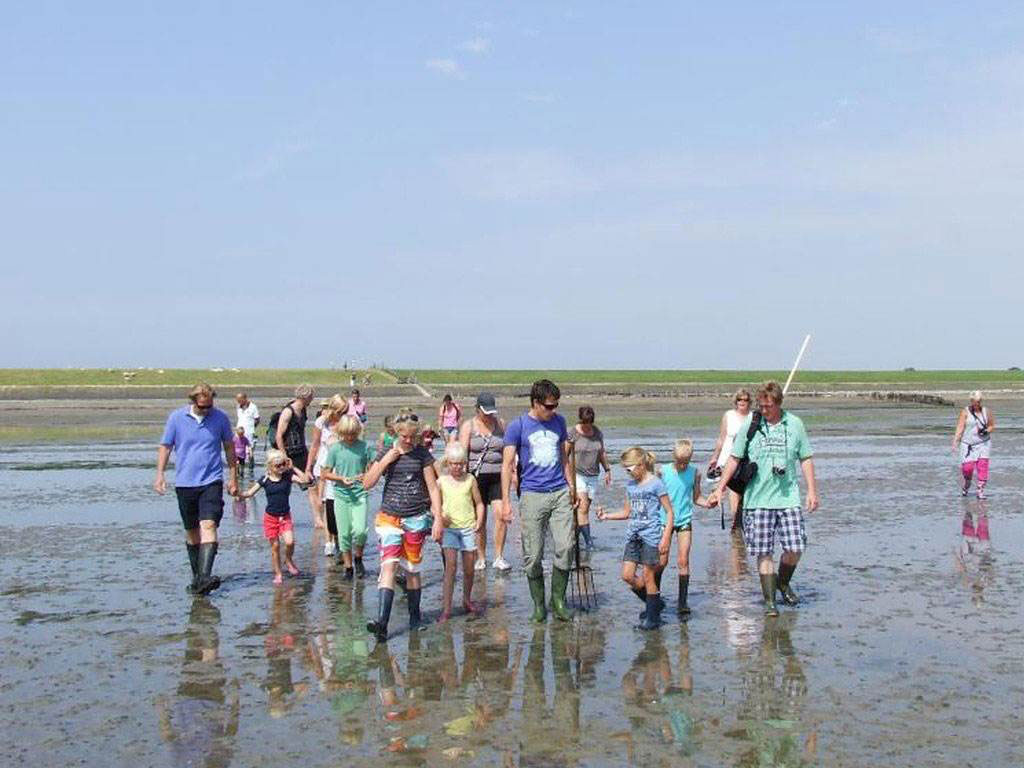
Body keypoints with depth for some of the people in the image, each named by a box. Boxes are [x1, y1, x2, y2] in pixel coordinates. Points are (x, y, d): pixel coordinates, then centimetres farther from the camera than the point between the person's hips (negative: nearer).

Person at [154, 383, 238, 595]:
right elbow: (165, 447, 6)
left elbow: (229, 447, 11)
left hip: (211, 482, -1)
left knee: (209, 526, -17)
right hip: (184, 483, 1)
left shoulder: (221, 418, 0)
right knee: (192, 531, 10)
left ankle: (204, 576, -24)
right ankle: (196, 575, 22)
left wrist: (233, 477, 12)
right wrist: (160, 475, -3)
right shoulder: (176, 418, -1)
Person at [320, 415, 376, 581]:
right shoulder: (335, 449, -1)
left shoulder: (364, 447, -1)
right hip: (341, 495, 1)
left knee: (360, 530, -15)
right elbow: (324, 474, 3)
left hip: (360, 494, -1)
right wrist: (342, 479, -12)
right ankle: (348, 567, 20)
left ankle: (358, 558, 13)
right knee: (344, 533, 5)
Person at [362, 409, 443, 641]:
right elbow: (367, 483, 0)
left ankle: (415, 617, 25)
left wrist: (438, 518, -3)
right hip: (390, 517, 0)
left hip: (417, 519, 0)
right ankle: (381, 622, -23)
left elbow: (432, 487, 3)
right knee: (388, 564, -14)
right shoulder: (386, 454, 4)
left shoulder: (422, 454, 2)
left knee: (412, 569, 9)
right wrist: (386, 460, -10)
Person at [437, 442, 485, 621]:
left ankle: (467, 600, 30)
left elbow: (479, 503, 10)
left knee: (469, 567, 6)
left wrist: (479, 521, -3)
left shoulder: (470, 479, 5)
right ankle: (447, 608, -13)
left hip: (468, 527, 2)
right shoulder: (441, 481, 3)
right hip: (449, 527, -2)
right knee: (450, 564, -14)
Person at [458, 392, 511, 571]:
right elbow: (462, 454, -5)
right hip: (477, 476, -2)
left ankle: (499, 558, -4)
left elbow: (506, 450, 16)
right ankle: (481, 558, 17)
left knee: (501, 514, -13)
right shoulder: (468, 426, 1)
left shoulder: (500, 423, 9)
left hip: (497, 476, 2)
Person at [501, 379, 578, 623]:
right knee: (533, 555, 1)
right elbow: (507, 464, -4)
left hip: (560, 493, 3)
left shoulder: (558, 422, 11)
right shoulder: (517, 427, -2)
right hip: (532, 495, -3)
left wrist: (572, 487, 21)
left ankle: (558, 600, 8)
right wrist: (506, 501, -10)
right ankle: (538, 605, 14)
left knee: (565, 547, -7)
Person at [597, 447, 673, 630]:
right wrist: (607, 515, 5)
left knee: (647, 577, -2)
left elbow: (669, 512, -6)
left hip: (651, 535, -7)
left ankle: (652, 617, 10)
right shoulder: (630, 484, 12)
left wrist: (666, 538, -13)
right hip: (633, 535, 7)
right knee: (627, 576, 3)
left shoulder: (656, 483, -8)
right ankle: (654, 603, 23)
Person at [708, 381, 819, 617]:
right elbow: (734, 458, 6)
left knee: (795, 548, -4)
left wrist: (812, 490, 5)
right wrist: (720, 488, 2)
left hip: (788, 498, 1)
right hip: (758, 500, -1)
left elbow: (806, 458, 11)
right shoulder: (749, 425, 1)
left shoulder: (795, 424, 4)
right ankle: (769, 600, 9)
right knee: (764, 552, -1)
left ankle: (783, 583, 25)